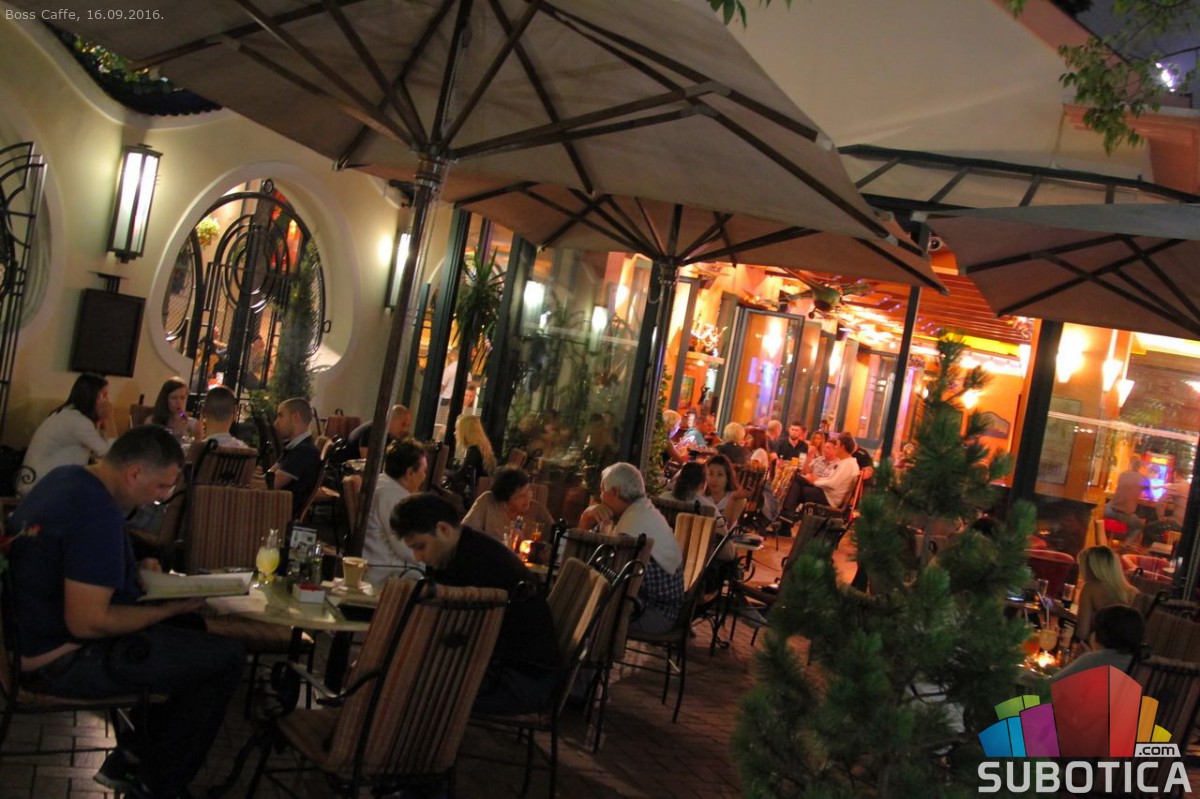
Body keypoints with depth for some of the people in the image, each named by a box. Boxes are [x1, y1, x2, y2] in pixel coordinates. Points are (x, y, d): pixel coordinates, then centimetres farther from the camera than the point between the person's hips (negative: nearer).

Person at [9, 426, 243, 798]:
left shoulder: (66, 477, 3)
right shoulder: (97, 513, -28)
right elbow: (87, 623, -29)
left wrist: (135, 570, 7)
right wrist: (173, 607, -18)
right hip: (63, 658, -10)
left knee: (191, 626, 22)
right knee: (226, 657, -11)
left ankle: (133, 754, 23)